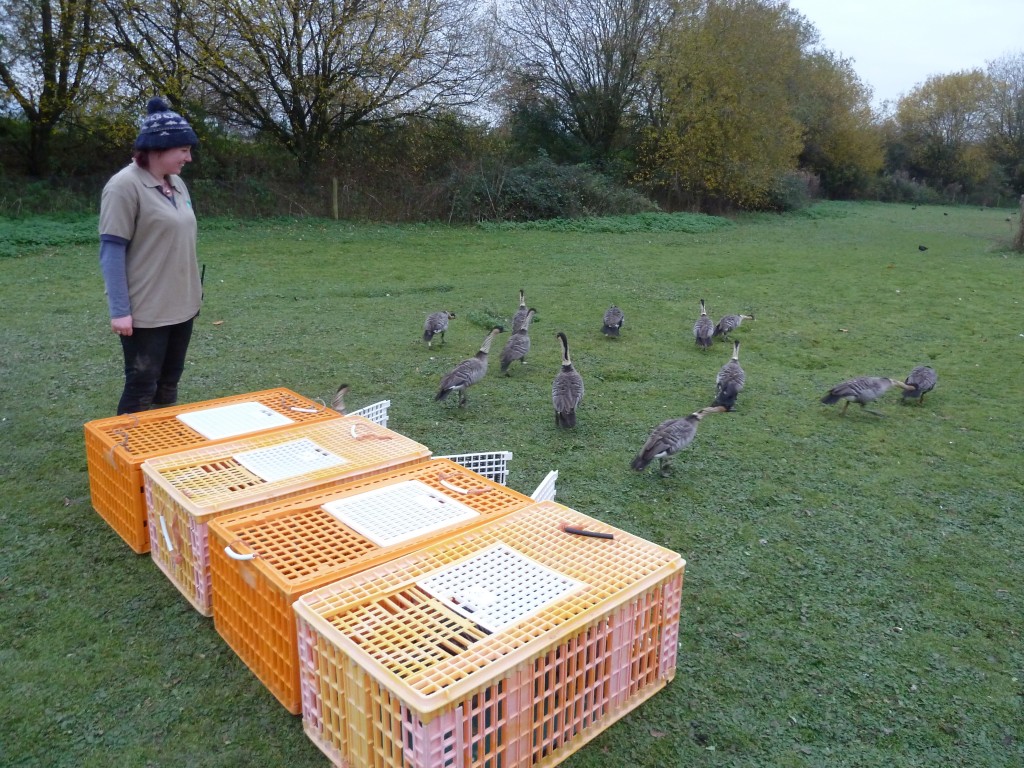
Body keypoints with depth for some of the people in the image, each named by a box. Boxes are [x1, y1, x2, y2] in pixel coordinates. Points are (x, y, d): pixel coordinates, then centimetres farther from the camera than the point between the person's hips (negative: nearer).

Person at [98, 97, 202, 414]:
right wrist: (119, 310, -18)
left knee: (168, 384, 17)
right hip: (147, 311, -7)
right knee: (142, 388, 1)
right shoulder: (125, 185, -13)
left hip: (182, 306, 7)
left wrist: (194, 290, 16)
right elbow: (112, 251, -15)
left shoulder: (176, 183, 9)